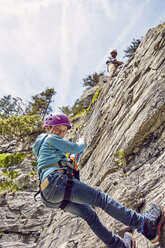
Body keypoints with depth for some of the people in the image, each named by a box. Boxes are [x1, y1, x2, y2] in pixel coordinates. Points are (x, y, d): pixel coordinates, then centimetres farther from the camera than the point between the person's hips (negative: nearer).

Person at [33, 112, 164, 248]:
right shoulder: (50, 138, 3)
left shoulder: (43, 148, 32)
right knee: (101, 198, -14)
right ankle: (145, 224, -14)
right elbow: (74, 148, 0)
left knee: (89, 214, 16)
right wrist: (82, 143, 20)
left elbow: (70, 164, 36)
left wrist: (79, 151, 28)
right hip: (57, 182, -10)